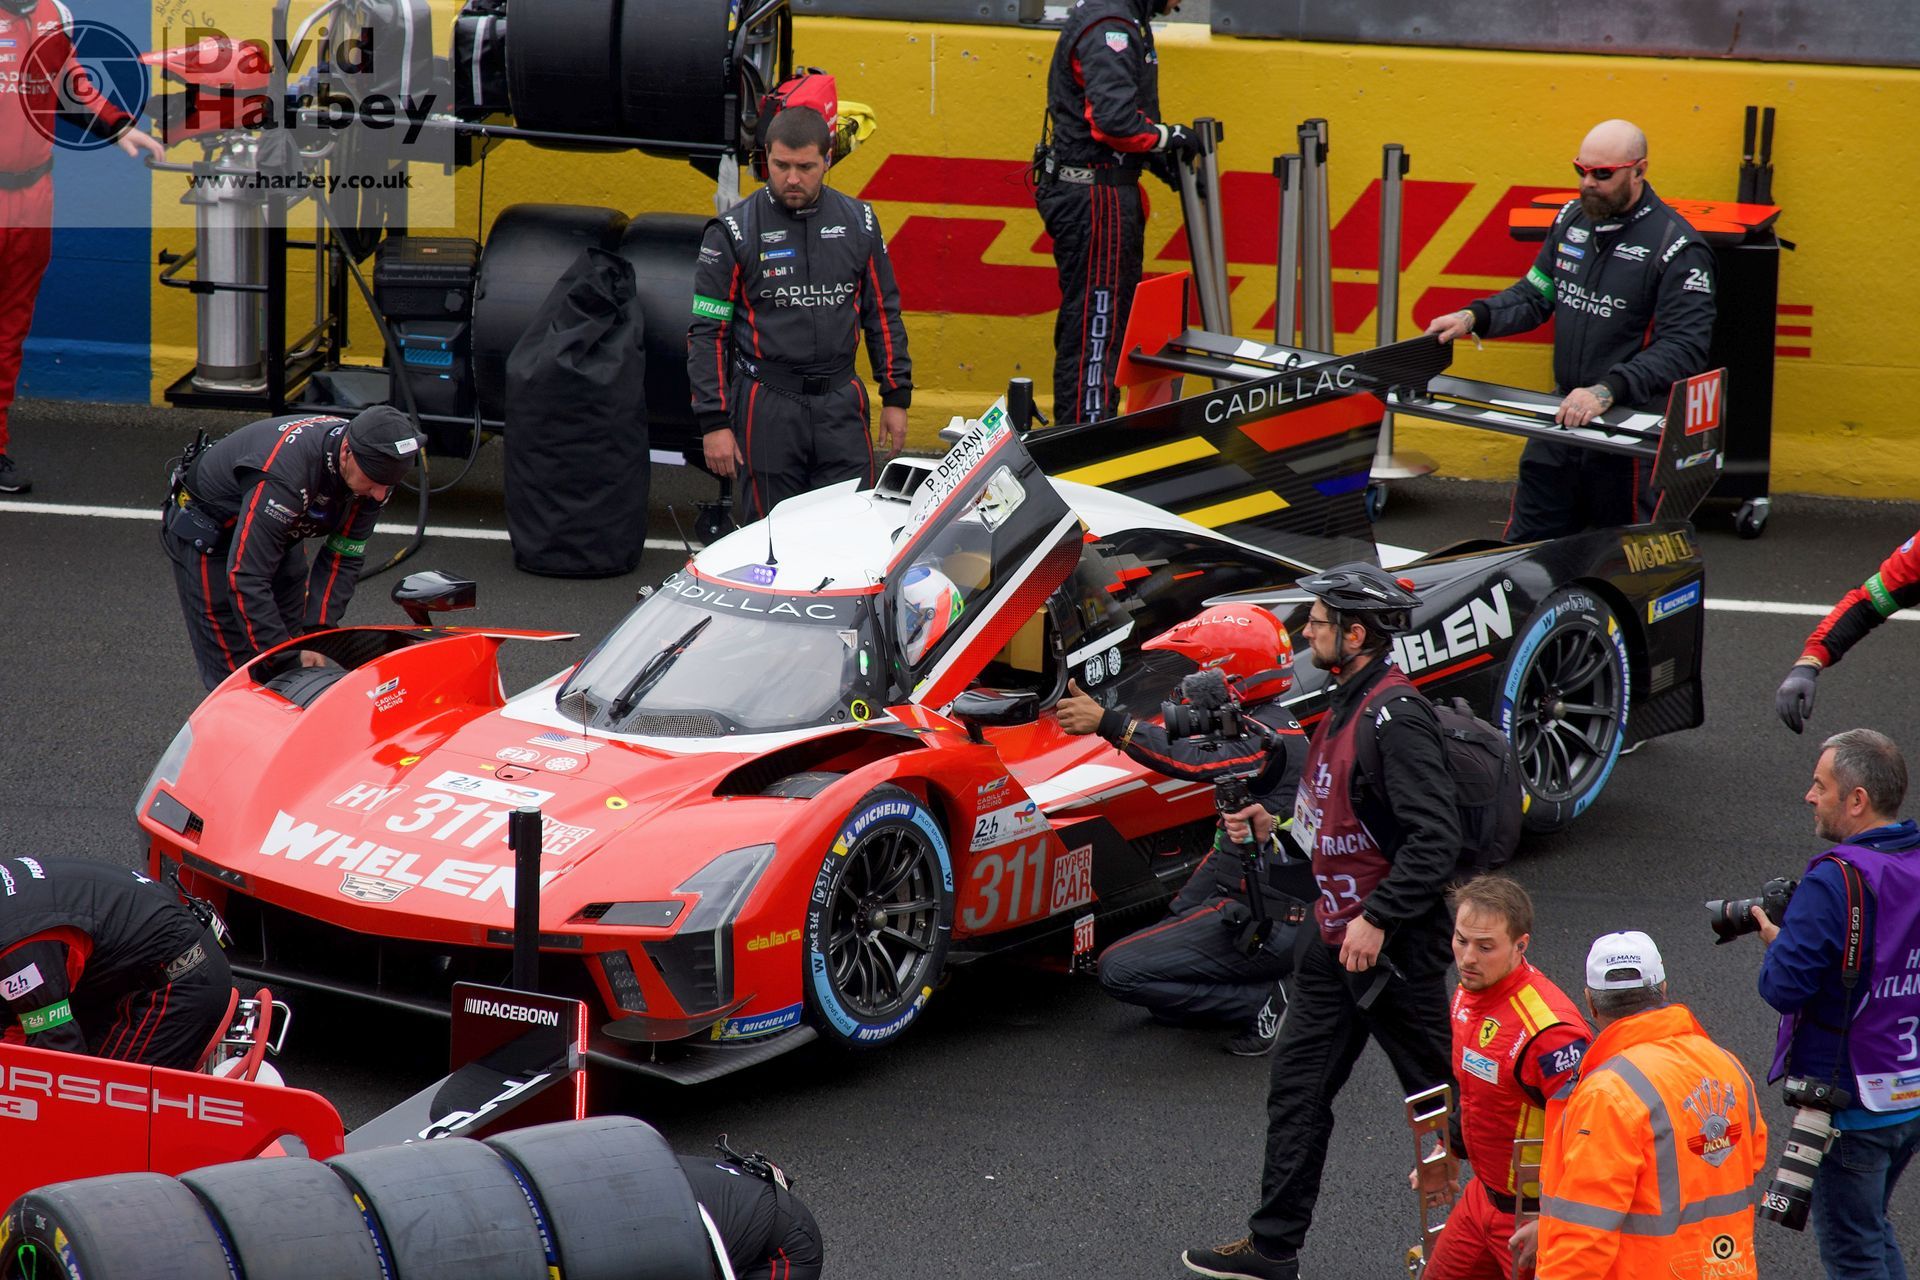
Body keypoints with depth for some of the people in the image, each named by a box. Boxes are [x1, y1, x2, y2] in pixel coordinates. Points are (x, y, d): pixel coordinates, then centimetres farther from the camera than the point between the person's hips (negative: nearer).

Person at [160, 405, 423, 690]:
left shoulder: (374, 470, -18)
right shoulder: (285, 475, -41)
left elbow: (343, 559, -8)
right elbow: (245, 577, -39)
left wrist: (316, 634, -18)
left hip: (278, 536, 7)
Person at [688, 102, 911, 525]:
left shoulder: (857, 221, 6)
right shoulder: (734, 231, -3)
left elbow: (884, 313, 15)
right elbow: (706, 333, -2)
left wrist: (896, 396, 11)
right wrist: (713, 423, -7)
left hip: (841, 405, 2)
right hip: (767, 407, -2)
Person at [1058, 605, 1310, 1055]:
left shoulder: (1266, 738, -16)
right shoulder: (1270, 724, 15)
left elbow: (1192, 761, -36)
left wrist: (1107, 721, -41)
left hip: (1264, 922, -10)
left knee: (1119, 970, -14)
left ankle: (1255, 1002, -8)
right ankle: (1255, 993, 9)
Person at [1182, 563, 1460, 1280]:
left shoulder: (1397, 717, -20)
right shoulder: (1346, 706, 11)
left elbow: (1434, 839, -26)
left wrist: (1377, 918, -27)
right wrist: (1272, 827, 9)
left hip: (1393, 944, -10)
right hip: (1337, 938, 10)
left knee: (1438, 1098, 1)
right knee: (1297, 1088, 11)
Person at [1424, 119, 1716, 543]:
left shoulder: (1677, 248, -15)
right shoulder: (1573, 220, 7)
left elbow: (1683, 347, -22)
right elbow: (1534, 295, 15)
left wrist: (1609, 390, -34)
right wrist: (1474, 317, -4)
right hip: (1563, 413, 6)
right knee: (1523, 548, 10)